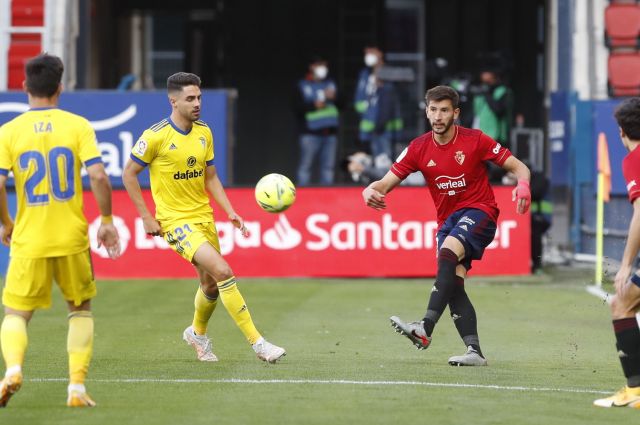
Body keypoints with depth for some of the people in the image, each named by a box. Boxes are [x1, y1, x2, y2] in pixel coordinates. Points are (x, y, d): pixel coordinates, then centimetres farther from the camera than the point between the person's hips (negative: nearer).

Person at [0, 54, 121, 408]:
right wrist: (106, 221, 1)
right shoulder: (78, 126, -3)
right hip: (72, 238, 0)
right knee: (81, 309, 20)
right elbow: (98, 176, -12)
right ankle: (77, 386, 8)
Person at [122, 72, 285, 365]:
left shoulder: (204, 133, 5)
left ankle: (197, 334, 46)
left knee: (211, 284, 15)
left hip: (203, 218, 7)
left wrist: (230, 212, 3)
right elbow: (129, 174, -6)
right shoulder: (156, 136, -14)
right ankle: (257, 343, -18)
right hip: (176, 221, -7)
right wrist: (146, 217, -10)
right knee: (223, 272, -20)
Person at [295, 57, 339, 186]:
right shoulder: (303, 85, 4)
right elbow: (298, 107, -5)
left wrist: (333, 97, -7)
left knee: (328, 165, 5)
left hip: (329, 132, 5)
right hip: (311, 132, -4)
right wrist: (314, 105, -18)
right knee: (306, 164, -7)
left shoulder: (330, 84, 17)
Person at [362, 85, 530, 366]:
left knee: (447, 253, -31)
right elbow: (387, 182, 0)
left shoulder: (474, 140, -7)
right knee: (453, 281, -11)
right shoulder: (418, 148, 2)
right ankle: (475, 352, -13)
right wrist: (371, 191, -24)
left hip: (478, 211, -5)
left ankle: (425, 329, -41)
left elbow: (518, 167, -2)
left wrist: (523, 185, -25)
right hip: (447, 219, 5)